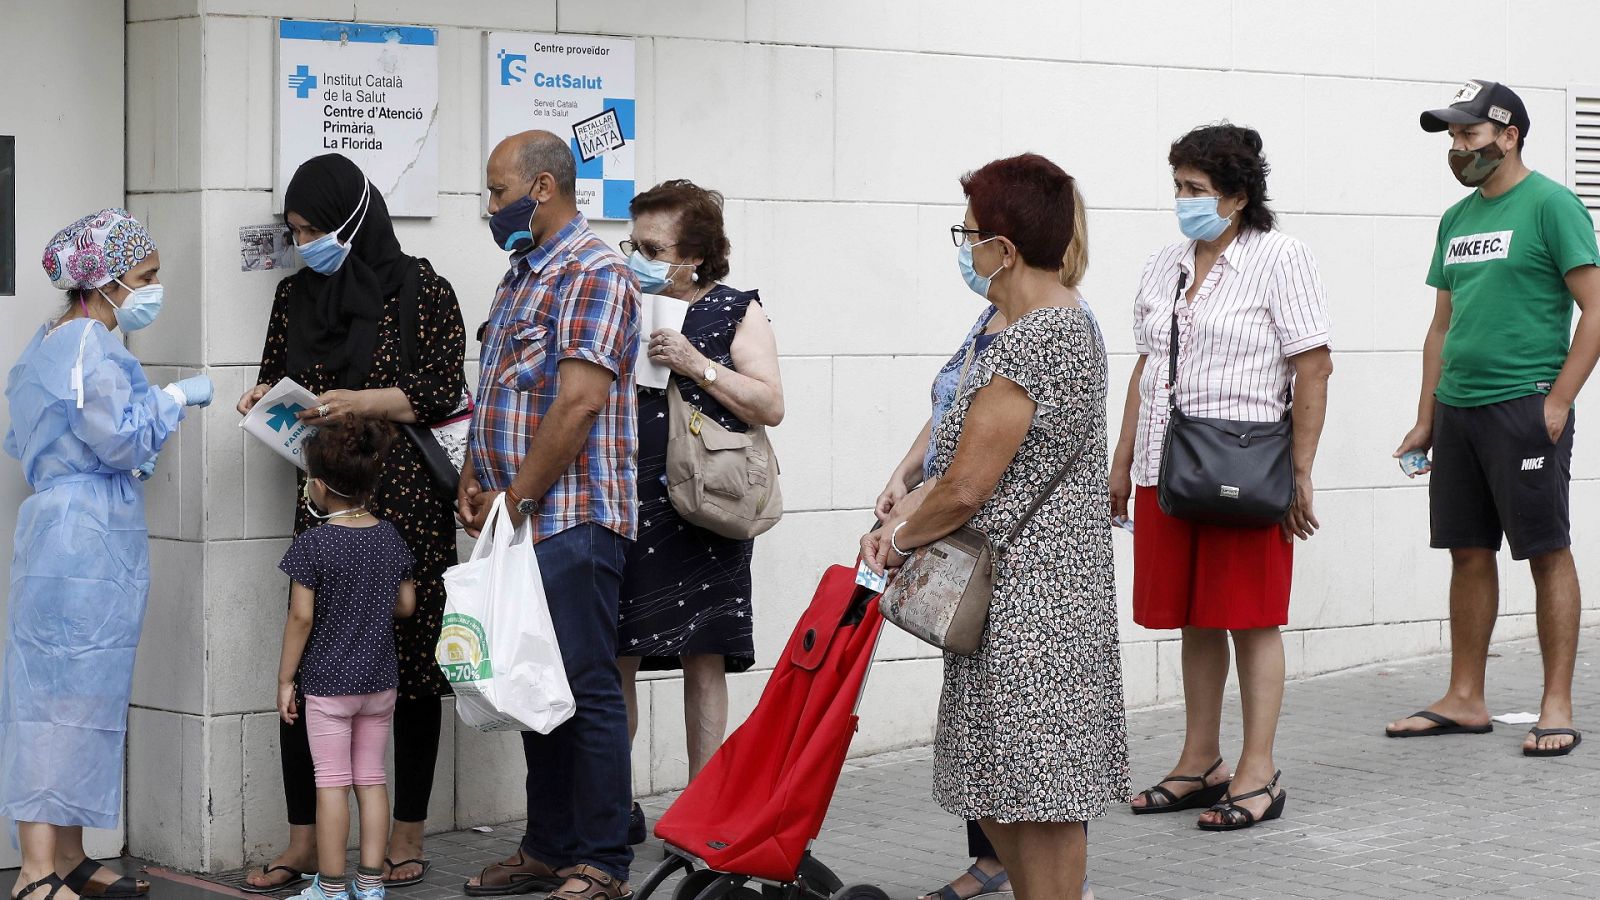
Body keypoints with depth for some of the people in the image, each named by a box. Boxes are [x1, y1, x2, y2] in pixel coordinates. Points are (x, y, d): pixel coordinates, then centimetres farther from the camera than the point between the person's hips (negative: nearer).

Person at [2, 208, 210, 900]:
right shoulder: (92, 347, -14)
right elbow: (121, 439, -19)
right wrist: (176, 398, -5)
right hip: (91, 533, -10)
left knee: (62, 688, 11)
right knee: (70, 686, -11)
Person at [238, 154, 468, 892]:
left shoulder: (418, 289, -3)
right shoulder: (295, 295, 13)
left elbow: (444, 390, -6)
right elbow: (276, 375, 22)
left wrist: (362, 402, -18)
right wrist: (265, 397, -1)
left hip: (405, 499, -4)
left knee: (411, 663, 0)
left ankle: (407, 838, 11)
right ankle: (303, 843, 6)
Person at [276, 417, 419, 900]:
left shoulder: (313, 544, -14)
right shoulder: (390, 538, 2)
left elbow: (301, 616, -15)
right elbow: (406, 604, 7)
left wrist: (286, 678, -7)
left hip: (328, 683, -5)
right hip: (380, 679, 5)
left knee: (332, 782, 0)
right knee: (372, 778, 11)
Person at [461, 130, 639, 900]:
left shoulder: (593, 274, -11)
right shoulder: (520, 275, 19)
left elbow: (578, 403, -19)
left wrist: (516, 500, -15)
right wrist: (474, 480, 8)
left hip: (571, 519, -9)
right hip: (519, 522, 9)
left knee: (585, 688, -5)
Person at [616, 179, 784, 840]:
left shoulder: (735, 312, 2)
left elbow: (771, 406, -5)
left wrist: (696, 364, -13)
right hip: (622, 508, 3)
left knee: (703, 663, 1)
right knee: (610, 663, 2)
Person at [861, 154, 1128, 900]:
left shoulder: (1027, 342, -19)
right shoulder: (1072, 322, 14)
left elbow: (966, 487, -19)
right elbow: (976, 462, 16)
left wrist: (901, 538, -2)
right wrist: (904, 523, 7)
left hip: (1025, 599, -11)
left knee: (1037, 794, -3)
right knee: (999, 788, 16)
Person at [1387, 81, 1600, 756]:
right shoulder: (1458, 218, 16)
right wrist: (1425, 420, 15)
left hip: (1525, 404, -7)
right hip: (1458, 408, 7)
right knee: (1468, 553, 9)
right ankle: (1465, 701, 16)